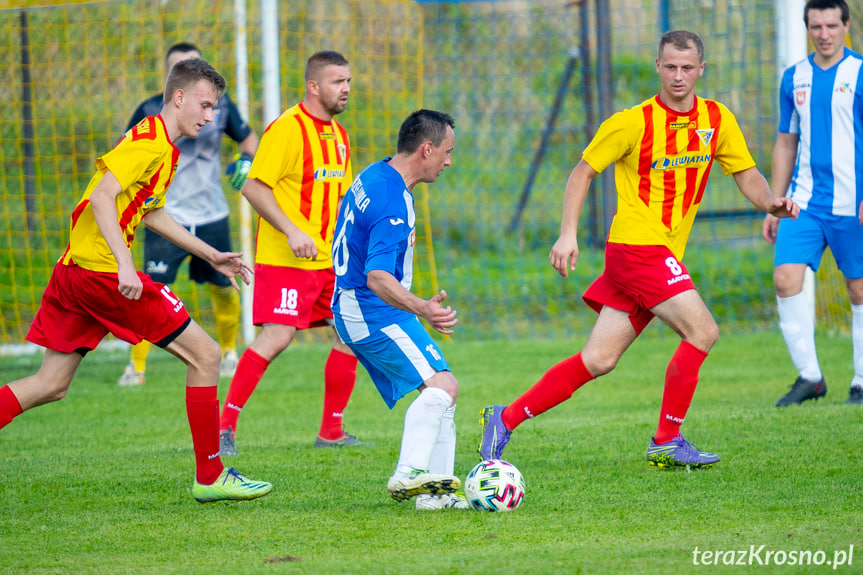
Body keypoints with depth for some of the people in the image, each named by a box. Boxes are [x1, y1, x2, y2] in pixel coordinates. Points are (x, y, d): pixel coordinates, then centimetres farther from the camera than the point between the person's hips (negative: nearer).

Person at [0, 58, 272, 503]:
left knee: (51, 386, 11)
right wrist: (123, 264, -29)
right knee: (205, 355, -3)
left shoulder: (165, 147, 20)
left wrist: (212, 256, 34)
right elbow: (102, 197, -21)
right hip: (102, 268, -10)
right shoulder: (150, 140, -11)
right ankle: (210, 477, 2)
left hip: (74, 268, 10)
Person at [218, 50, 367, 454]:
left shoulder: (339, 135, 15)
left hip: (329, 259, 8)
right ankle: (224, 425, -7)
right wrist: (292, 231, -24)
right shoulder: (287, 129, -12)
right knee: (277, 337, -16)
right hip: (284, 259, -8)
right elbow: (253, 187, -16)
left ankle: (331, 431, 14)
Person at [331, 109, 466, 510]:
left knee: (440, 388, 10)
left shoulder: (375, 175, 10)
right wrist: (423, 309, -47)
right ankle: (409, 474, -33)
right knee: (441, 384, -22)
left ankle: (435, 489, 6)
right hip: (373, 311, -10)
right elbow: (377, 277, -32)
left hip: (354, 308, 10)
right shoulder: (393, 204, -23)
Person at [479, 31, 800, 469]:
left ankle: (506, 418, 14)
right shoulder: (634, 122, -9)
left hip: (665, 255, 6)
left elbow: (747, 176, 12)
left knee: (598, 360, 6)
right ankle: (666, 442, -8)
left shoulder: (717, 120, 7)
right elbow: (584, 170, -1)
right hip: (637, 247, -6)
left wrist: (771, 203, -10)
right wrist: (568, 234, -10)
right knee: (702, 331, -17)